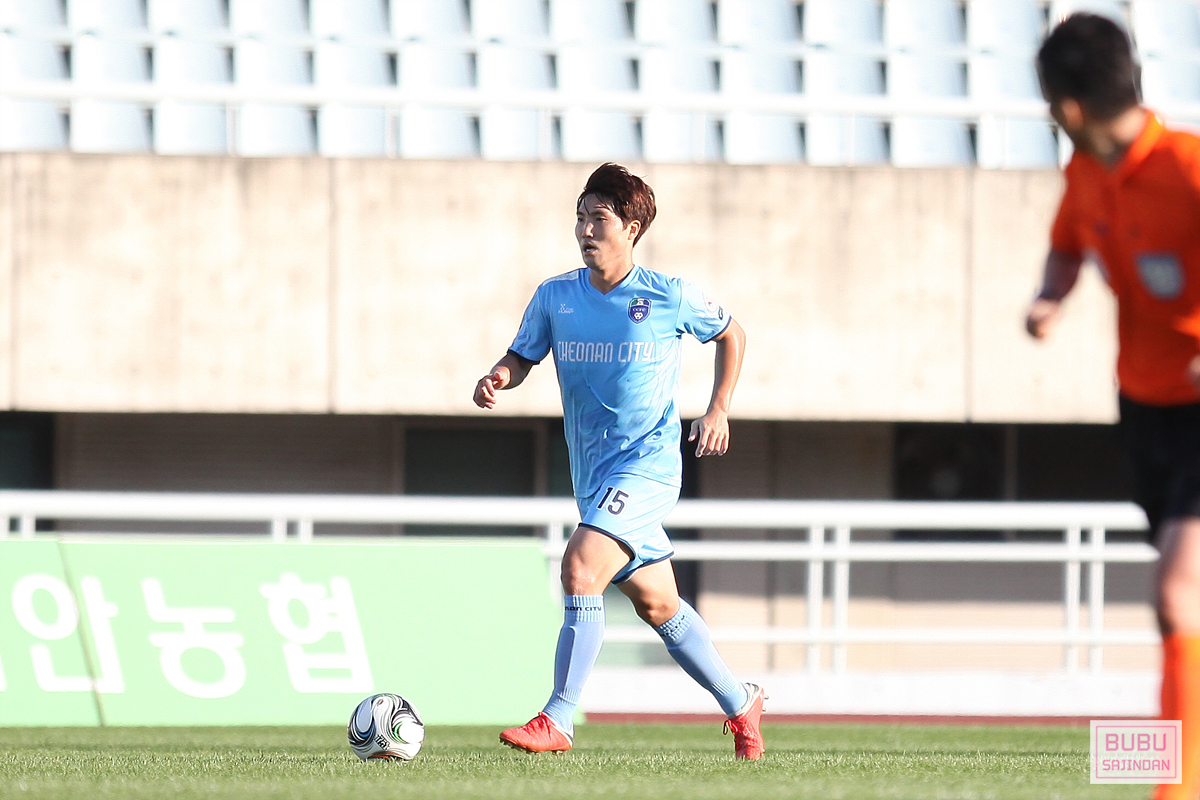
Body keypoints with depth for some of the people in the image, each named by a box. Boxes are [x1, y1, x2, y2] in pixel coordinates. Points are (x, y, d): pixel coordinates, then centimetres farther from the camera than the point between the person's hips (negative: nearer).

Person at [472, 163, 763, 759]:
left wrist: (718, 409, 1)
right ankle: (739, 702, 34)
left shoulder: (669, 297, -7)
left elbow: (731, 336, 10)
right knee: (657, 604, 16)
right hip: (593, 474, 6)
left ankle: (557, 720, -21)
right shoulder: (554, 297, 2)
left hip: (648, 463, -6)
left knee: (580, 569, -24)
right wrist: (499, 377, -12)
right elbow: (523, 357, 11)